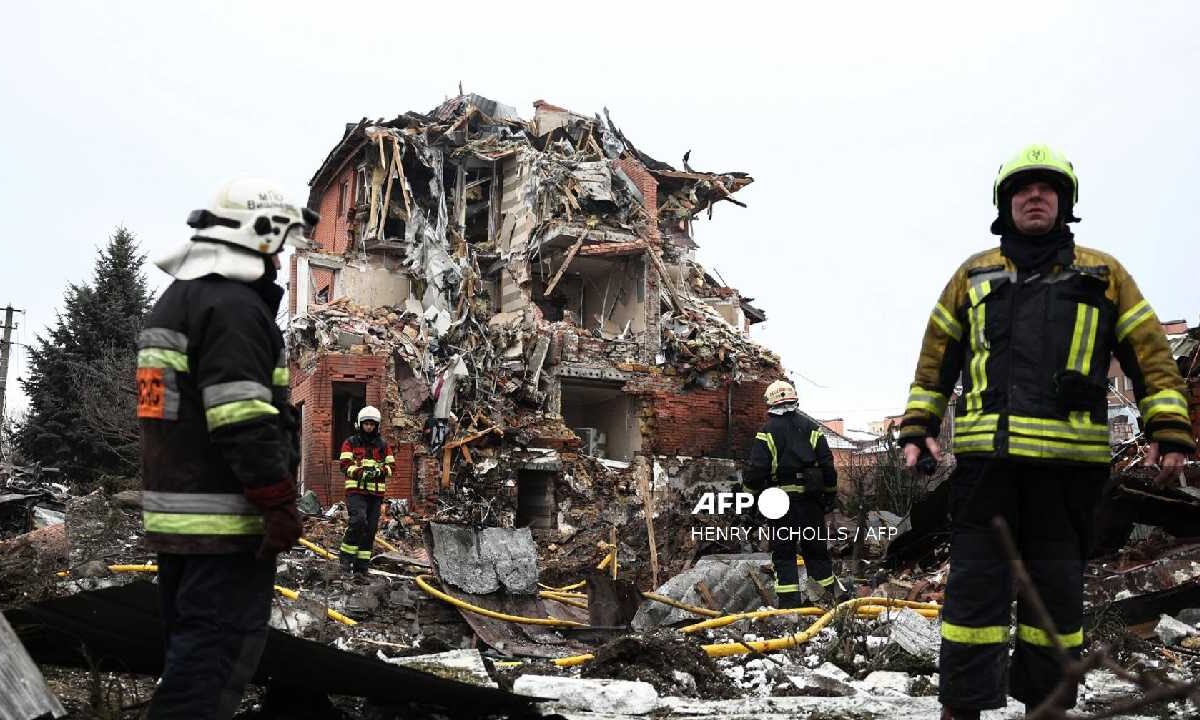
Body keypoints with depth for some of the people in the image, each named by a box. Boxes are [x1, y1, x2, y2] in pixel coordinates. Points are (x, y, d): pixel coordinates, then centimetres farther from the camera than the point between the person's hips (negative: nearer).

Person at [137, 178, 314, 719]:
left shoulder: (175, 300, 18)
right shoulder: (233, 305, -15)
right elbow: (245, 422, -24)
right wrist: (280, 504, -20)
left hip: (170, 516, 10)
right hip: (226, 522, -10)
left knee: (190, 652, 19)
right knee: (215, 657, -6)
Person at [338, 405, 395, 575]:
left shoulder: (383, 445, 14)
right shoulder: (350, 443, 5)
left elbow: (391, 466, 9)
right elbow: (345, 465, -5)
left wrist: (380, 470, -12)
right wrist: (361, 472, -21)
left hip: (376, 492, 4)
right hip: (356, 491, -4)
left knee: (370, 528, 5)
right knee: (359, 520, -24)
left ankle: (362, 564, 14)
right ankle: (346, 556, -9)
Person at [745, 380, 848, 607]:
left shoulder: (768, 431, -5)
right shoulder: (811, 427, 7)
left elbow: (757, 469, -11)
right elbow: (827, 463, 6)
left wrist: (752, 491, 3)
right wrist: (830, 495, 14)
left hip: (781, 498, -3)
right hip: (810, 497, 3)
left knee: (783, 550, 3)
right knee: (816, 546, 14)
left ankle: (789, 598, -1)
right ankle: (828, 590, 20)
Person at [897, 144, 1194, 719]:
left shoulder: (1103, 273, 14)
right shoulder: (974, 275, 15)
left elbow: (1150, 353, 10)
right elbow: (936, 359, 15)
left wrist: (1169, 429, -1)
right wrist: (918, 428, 7)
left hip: (1068, 456, 0)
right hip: (986, 452, 0)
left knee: (1057, 586, 8)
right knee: (975, 581, 0)